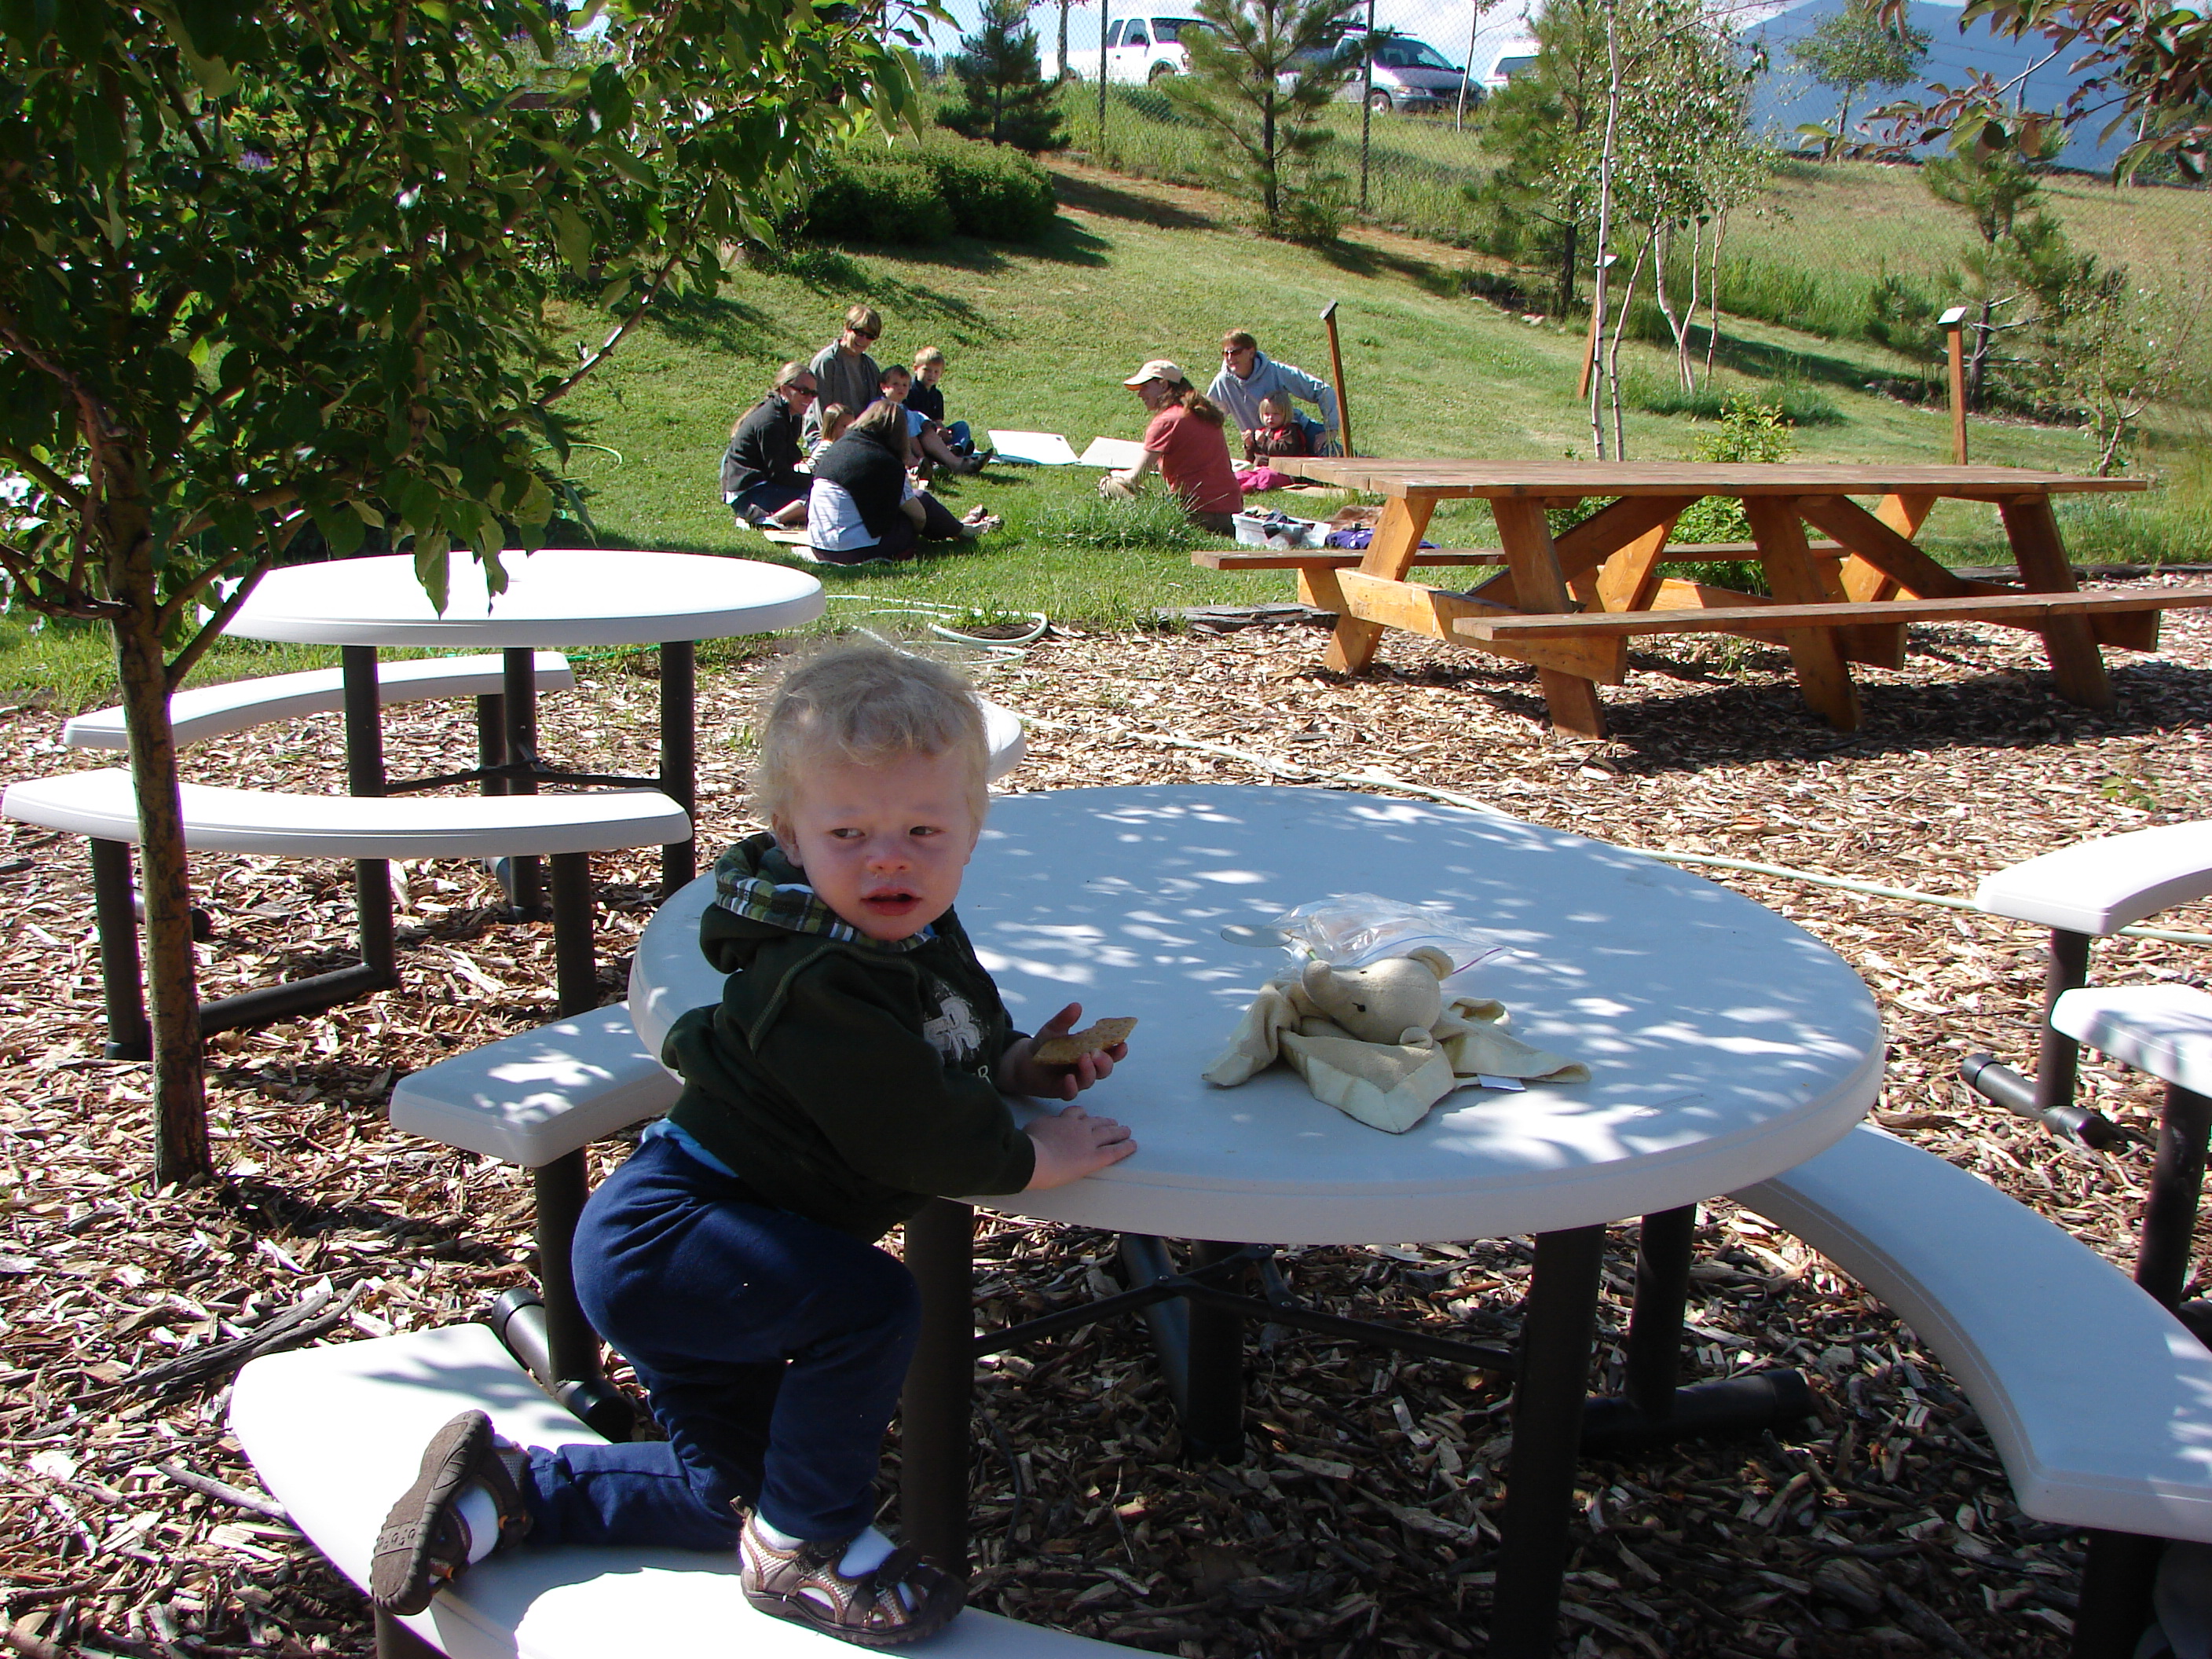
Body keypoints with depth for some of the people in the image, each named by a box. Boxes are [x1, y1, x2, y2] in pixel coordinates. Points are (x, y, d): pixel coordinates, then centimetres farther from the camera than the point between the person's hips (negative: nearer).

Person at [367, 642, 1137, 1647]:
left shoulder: (922, 933, 1)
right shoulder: (818, 988, -30)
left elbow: (961, 1036, 20)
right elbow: (912, 1137, -31)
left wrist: (1018, 1064, 1)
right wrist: (1033, 1161, -17)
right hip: (657, 1236, -10)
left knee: (738, 1492, 19)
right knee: (869, 1303, -30)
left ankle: (501, 1492, 25)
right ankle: (801, 1547, -8)